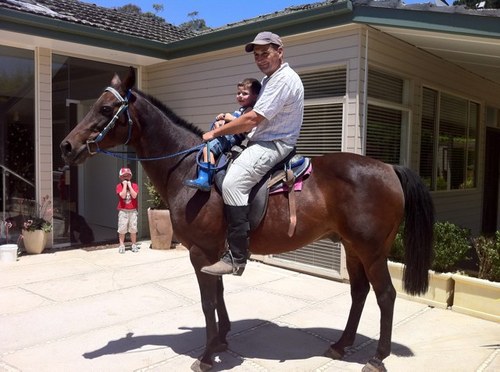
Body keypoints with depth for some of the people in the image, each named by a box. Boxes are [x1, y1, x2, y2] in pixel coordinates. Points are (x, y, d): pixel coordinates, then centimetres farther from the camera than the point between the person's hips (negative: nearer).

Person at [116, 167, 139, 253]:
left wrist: (129, 185, -9)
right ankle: (122, 245, 7)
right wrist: (125, 185, -11)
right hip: (123, 211, -1)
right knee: (122, 229, -1)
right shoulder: (119, 186, 0)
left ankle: (134, 245, 14)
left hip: (133, 211, 1)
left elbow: (134, 195, -12)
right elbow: (123, 195, -17)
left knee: (133, 229, 5)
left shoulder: (134, 185, 5)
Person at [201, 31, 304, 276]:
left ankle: (236, 257, -28)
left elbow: (253, 119, -22)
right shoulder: (269, 79, 18)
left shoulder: (284, 79, -15)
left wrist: (215, 132, -13)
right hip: (261, 141, 11)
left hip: (274, 145, -11)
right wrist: (232, 120, 8)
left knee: (233, 182, -30)